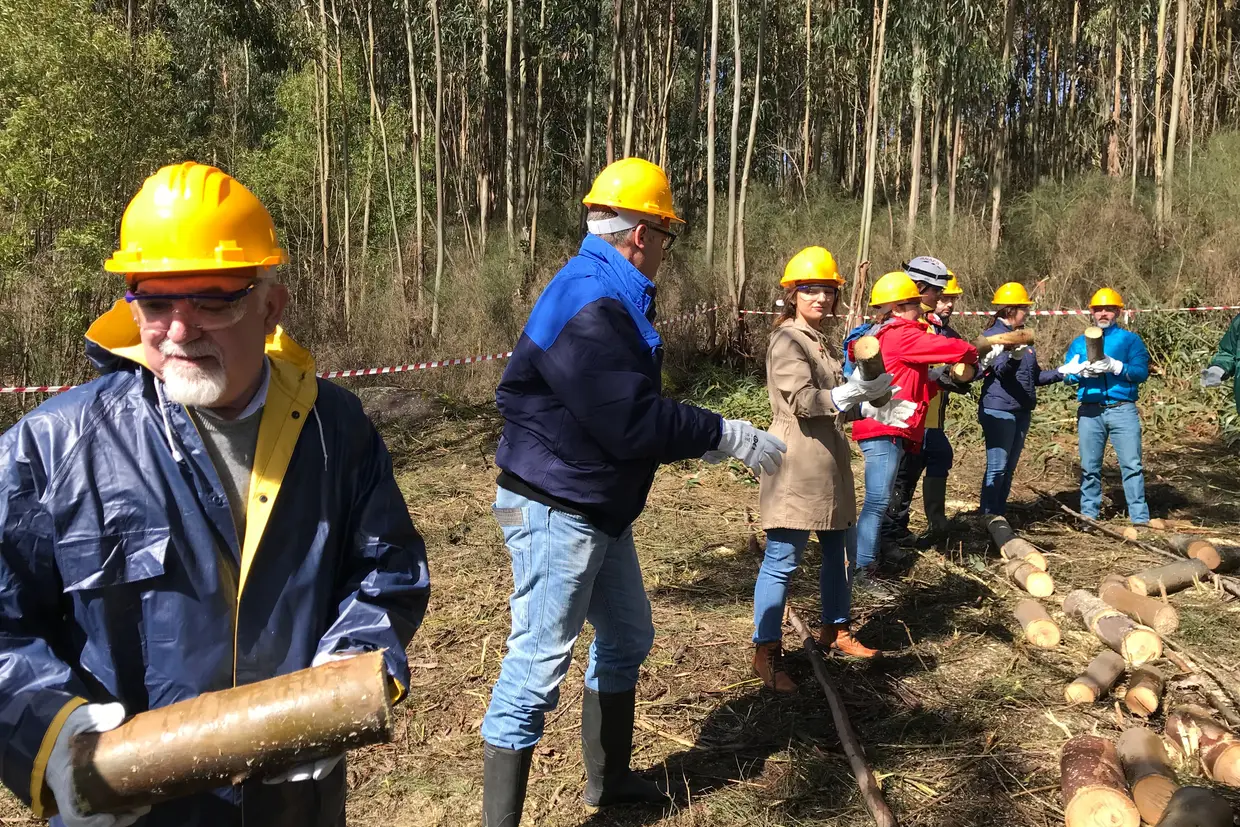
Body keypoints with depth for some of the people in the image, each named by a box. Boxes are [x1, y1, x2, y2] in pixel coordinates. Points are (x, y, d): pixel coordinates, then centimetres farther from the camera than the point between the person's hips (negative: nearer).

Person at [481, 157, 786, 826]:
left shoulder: (613, 298, 12)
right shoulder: (587, 304, -22)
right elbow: (633, 422, -27)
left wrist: (713, 437, 14)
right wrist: (730, 437, -17)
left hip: (599, 509, 11)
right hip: (555, 513, -11)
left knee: (627, 639, 22)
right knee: (537, 666, -3)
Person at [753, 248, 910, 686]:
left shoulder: (820, 341, 17)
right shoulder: (788, 341, -11)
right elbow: (804, 401, -21)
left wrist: (876, 411, 7)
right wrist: (859, 389, -33)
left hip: (829, 464, 10)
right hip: (797, 467, -10)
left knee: (839, 551, 18)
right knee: (782, 561, -4)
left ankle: (834, 630, 34)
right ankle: (766, 651, 4)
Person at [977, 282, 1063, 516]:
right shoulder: (992, 335, -8)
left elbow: (1036, 377, 19)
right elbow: (1001, 370, -25)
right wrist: (1013, 356, -45)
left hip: (1021, 412, 9)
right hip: (999, 411, -9)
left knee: (1009, 468, 12)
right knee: (997, 468, -10)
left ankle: (1001, 515, 18)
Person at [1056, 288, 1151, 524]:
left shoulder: (1130, 339, 9)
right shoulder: (1079, 342, 16)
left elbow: (1142, 371, -5)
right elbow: (1066, 374, 6)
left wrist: (1115, 366, -20)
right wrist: (1082, 371, -15)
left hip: (1123, 410, -2)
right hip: (1089, 412, 2)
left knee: (1132, 465, -4)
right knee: (1089, 467, 7)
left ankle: (1140, 518, 0)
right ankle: (1088, 516, 16)